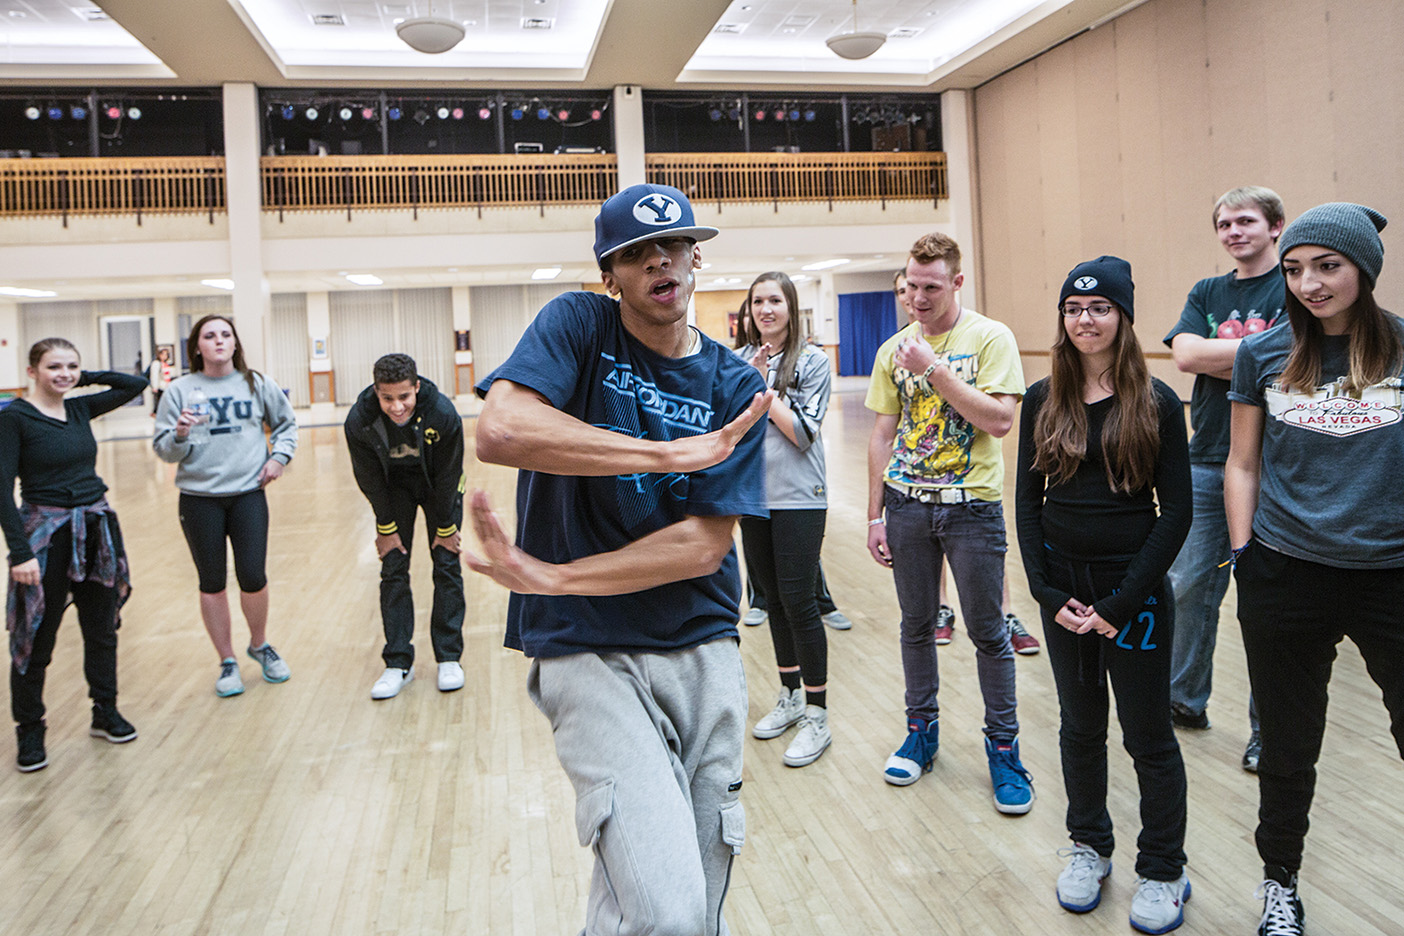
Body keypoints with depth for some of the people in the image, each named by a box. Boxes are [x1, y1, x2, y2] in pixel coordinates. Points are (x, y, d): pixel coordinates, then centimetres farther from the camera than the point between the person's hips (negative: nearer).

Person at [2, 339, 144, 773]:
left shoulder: (80, 408, 5)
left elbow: (135, 384, 11)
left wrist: (84, 377, 2)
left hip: (97, 530, 5)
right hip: (46, 533, -5)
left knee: (102, 628, 14)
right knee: (37, 638, 5)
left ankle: (106, 712, 29)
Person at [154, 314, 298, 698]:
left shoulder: (256, 384, 4)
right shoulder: (179, 391, -1)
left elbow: (286, 423, 19)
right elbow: (163, 449, -1)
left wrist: (280, 455, 4)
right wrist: (180, 436, -21)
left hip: (248, 494, 1)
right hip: (199, 498, 0)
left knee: (252, 577, -1)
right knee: (212, 583, 7)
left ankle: (260, 645, 27)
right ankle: (227, 662, 23)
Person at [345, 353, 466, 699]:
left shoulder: (443, 414, -33)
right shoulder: (359, 420, -30)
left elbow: (448, 475, -20)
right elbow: (370, 479, -14)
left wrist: (445, 527, -12)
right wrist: (386, 528, -7)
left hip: (438, 484, -1)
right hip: (393, 485, 1)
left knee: (447, 565, -3)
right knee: (393, 570, -3)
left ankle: (449, 658, 8)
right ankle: (398, 664, 6)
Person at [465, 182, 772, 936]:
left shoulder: (735, 386, 2)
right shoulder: (578, 325, -3)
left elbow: (704, 547, -8)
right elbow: (499, 429, -24)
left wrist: (549, 576, -16)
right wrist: (672, 454, -22)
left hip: (702, 650, 4)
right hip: (588, 653, -3)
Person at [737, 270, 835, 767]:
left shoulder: (812, 361, -6)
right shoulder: (739, 362, 7)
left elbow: (803, 433, -13)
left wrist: (762, 387, -13)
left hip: (798, 498, -5)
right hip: (753, 495, 5)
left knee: (797, 601, -5)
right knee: (773, 598, 14)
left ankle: (817, 715, 8)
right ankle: (790, 697, 30)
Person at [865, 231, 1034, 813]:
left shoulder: (990, 338, -5)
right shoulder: (894, 350, 7)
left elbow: (1000, 420, -16)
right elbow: (883, 434, 9)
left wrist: (934, 369, -19)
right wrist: (875, 515, 6)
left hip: (971, 505, -3)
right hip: (907, 503, 4)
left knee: (987, 631, 4)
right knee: (916, 624, 13)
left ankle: (1003, 746, 19)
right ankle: (921, 730, 29)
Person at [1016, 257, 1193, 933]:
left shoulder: (1157, 404, -6)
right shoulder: (1044, 401, 2)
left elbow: (1175, 514, -7)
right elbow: (1027, 500, 3)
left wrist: (1121, 602, -13)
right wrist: (1046, 591, -6)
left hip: (1134, 587, -3)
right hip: (1062, 587, 3)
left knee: (1148, 736, 8)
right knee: (1080, 725, 15)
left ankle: (1164, 872, 26)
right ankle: (1089, 847, 35)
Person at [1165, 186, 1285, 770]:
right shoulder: (1207, 293, 13)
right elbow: (1185, 354, -4)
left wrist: (1218, 358, -12)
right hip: (1207, 463, 4)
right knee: (1189, 585, 9)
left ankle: (1268, 727, 18)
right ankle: (1186, 700, 26)